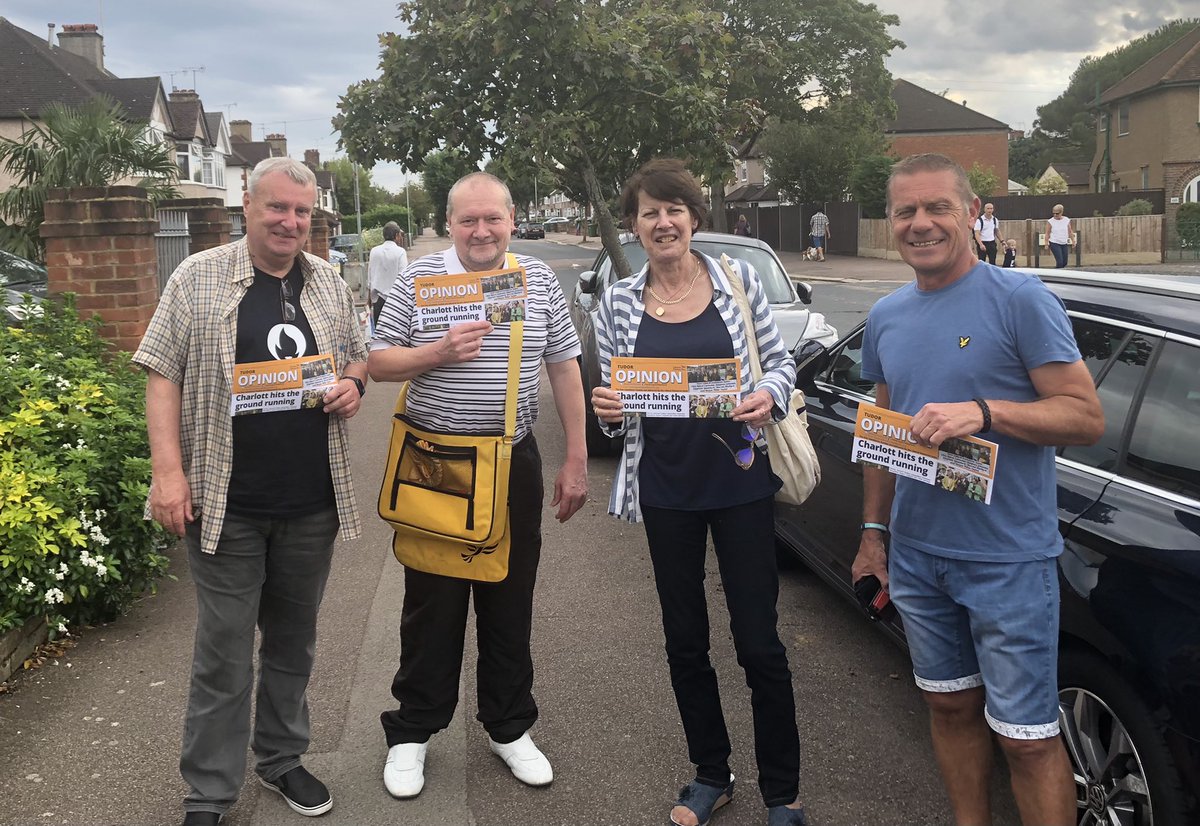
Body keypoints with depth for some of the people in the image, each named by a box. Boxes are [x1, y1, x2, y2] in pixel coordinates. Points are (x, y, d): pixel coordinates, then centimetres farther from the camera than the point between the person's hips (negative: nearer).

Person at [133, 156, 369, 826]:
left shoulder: (330, 283, 9)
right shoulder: (199, 278, -2)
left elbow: (359, 358, 20)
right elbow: (164, 376, -4)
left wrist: (353, 384, -4)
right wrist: (168, 470, -13)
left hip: (312, 501, 4)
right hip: (225, 502, -3)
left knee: (294, 641, 15)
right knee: (225, 651, 3)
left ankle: (282, 759, 34)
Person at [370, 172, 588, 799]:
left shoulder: (540, 281, 3)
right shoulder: (419, 278, -3)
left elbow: (564, 369, 6)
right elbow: (378, 363, -1)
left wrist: (576, 462, 3)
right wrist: (438, 353, -20)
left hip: (513, 464, 2)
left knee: (510, 602, 12)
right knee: (432, 605, 8)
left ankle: (509, 727, 28)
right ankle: (412, 732, 24)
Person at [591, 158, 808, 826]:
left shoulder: (738, 280, 0)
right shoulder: (620, 302, 4)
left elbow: (781, 358, 5)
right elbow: (613, 398, 9)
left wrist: (768, 396, -16)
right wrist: (608, 412, -13)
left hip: (740, 478, -2)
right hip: (665, 489, 2)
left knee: (759, 640, 2)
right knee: (685, 639, 13)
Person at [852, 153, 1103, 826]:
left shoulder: (1020, 299, -11)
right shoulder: (886, 317, 8)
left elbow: (1087, 417, -13)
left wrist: (982, 410, -26)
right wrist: (874, 530, 14)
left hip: (1009, 560, -6)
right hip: (916, 553, 6)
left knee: (1027, 737, 0)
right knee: (950, 704, 18)